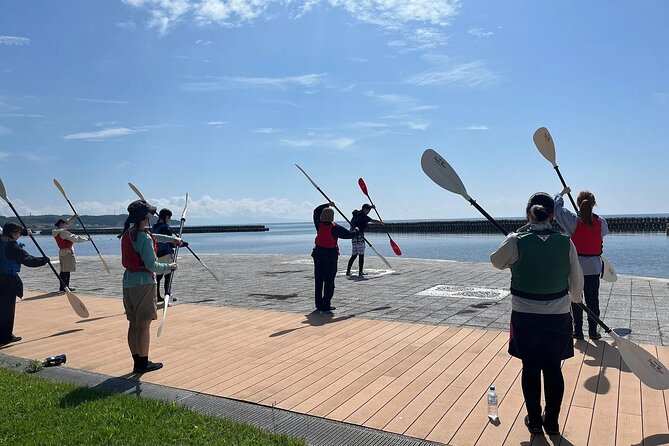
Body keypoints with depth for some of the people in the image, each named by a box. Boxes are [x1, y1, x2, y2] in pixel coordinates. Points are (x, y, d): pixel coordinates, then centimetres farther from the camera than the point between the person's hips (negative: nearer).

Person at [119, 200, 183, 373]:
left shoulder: (127, 234, 10)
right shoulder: (144, 237, -17)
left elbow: (154, 237, 26)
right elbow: (151, 265, -18)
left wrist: (172, 239, 37)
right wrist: (169, 267, -3)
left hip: (128, 283, 9)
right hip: (143, 283, -9)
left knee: (133, 324, 13)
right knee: (144, 325, 0)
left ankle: (137, 361, 22)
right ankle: (143, 363, 7)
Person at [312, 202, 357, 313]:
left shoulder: (319, 224, -1)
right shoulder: (335, 228, -14)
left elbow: (316, 211, 17)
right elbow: (349, 234, -8)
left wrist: (327, 205, 26)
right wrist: (356, 231, 14)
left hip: (318, 254, 5)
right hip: (330, 256, -5)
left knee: (318, 281, 12)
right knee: (329, 281, 0)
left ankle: (319, 305, 19)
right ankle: (325, 306, -2)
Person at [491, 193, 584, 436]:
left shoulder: (516, 241, -14)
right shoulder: (565, 242, -8)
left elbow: (497, 261, 5)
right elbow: (577, 281, 2)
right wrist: (574, 298, 23)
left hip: (525, 317, -1)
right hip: (558, 317, 2)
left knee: (530, 367, 12)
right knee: (553, 368, 14)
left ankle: (534, 421, 26)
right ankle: (552, 422, 27)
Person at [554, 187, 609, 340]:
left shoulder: (574, 221, -13)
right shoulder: (601, 222, -5)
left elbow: (557, 206, -3)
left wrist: (562, 193, 13)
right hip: (594, 267, 2)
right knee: (593, 299, 10)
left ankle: (578, 331, 12)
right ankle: (593, 331, 15)